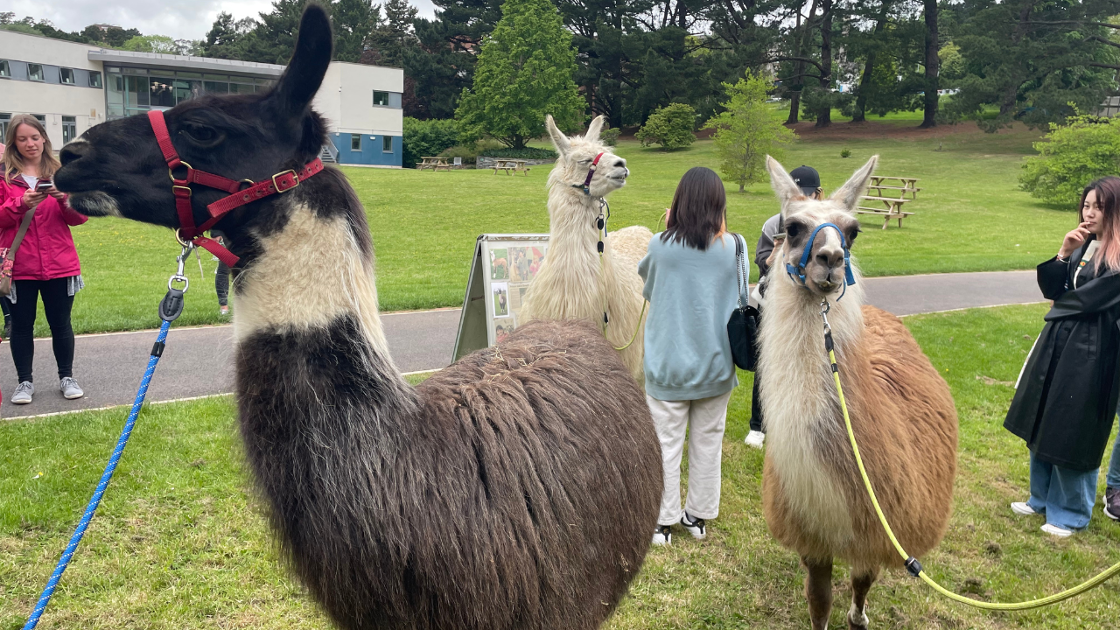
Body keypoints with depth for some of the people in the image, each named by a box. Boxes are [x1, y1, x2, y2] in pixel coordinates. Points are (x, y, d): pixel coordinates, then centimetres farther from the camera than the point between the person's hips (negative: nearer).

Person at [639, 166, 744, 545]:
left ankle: (663, 521, 16)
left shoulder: (661, 247, -13)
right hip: (715, 364, 2)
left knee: (666, 442, 9)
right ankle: (699, 515, 28)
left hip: (668, 365, -2)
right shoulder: (733, 248, -8)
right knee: (708, 441, 15)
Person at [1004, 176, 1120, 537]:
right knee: (1041, 423, 15)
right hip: (1056, 343, 8)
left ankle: (1070, 512, 19)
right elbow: (1051, 289, 6)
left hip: (1089, 352, -7)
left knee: (1071, 431, 2)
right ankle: (1043, 497, 32)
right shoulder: (1081, 245, 9)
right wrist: (1063, 254, -7)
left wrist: (1060, 308, -3)